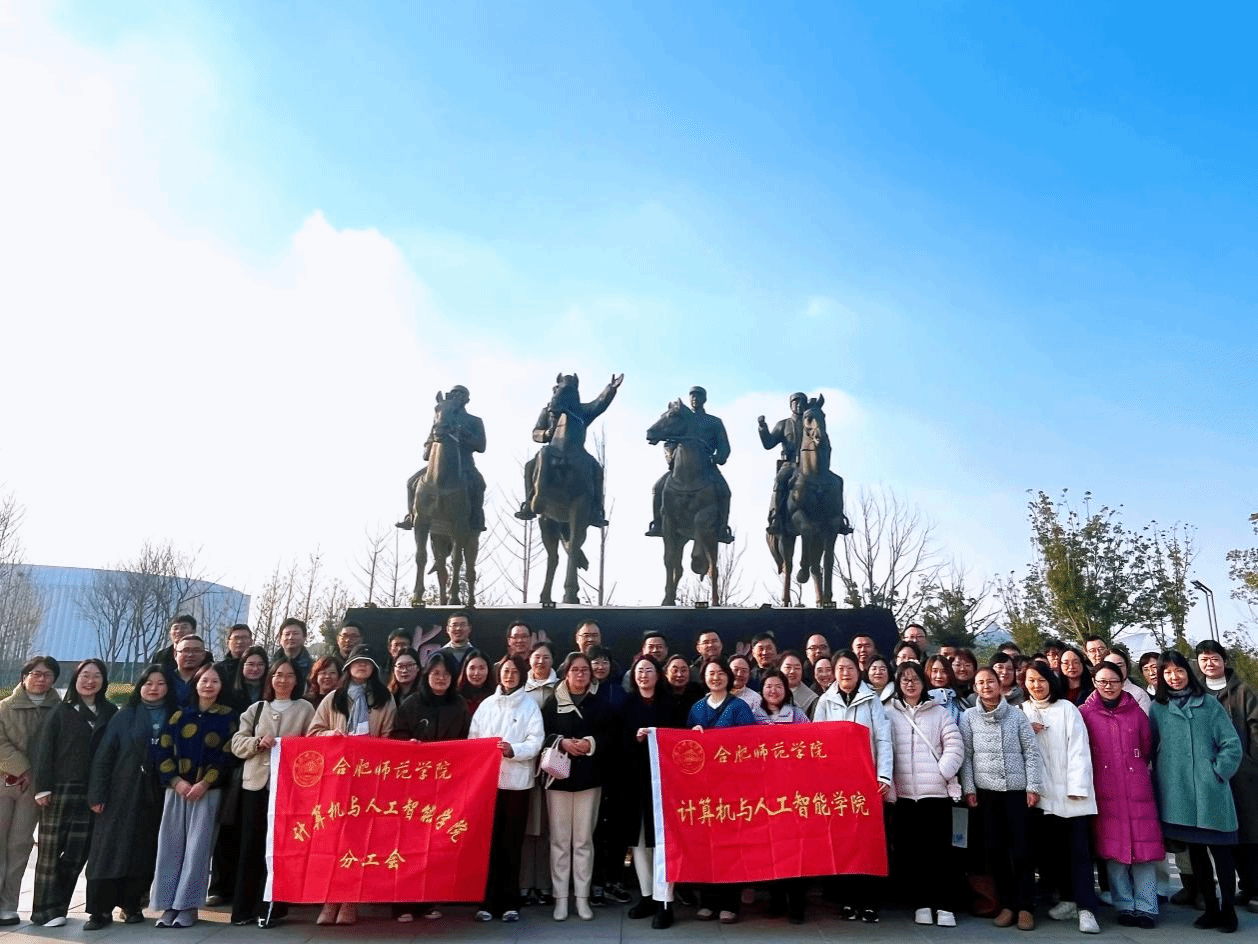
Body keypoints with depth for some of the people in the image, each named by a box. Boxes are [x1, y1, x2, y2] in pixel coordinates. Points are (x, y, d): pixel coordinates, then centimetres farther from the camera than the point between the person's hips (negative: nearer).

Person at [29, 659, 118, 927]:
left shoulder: (110, 713, 8)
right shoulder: (61, 712, 1)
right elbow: (42, 749, -1)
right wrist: (42, 787, -9)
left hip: (92, 793, 2)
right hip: (59, 791, -2)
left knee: (77, 854, 4)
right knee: (51, 850, 2)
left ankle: (57, 906, 17)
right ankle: (47, 910, 11)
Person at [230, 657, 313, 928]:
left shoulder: (305, 709, 6)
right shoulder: (256, 708, 13)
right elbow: (237, 743, 8)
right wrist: (258, 742, -9)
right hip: (256, 783, 2)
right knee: (251, 846, 5)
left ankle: (270, 908, 10)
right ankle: (244, 908, 15)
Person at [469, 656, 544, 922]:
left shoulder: (530, 705, 3)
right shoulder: (486, 704, 10)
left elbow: (535, 742, -4)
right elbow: (473, 739, 9)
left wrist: (514, 750, -21)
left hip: (517, 781, -2)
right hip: (487, 780, 2)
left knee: (511, 843, 3)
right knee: (489, 841, 2)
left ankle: (510, 902, 13)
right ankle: (488, 901, 11)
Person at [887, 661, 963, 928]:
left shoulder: (940, 712, 9)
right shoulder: (888, 713, 7)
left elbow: (955, 746, 2)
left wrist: (942, 773, -9)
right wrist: (886, 780, -7)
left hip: (936, 791, 0)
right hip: (903, 794, 1)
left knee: (938, 851, -1)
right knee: (909, 851, 4)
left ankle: (941, 904, 8)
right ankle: (921, 903, 14)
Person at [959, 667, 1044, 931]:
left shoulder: (1016, 715, 2)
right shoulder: (968, 717, 3)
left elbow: (1031, 752, 1)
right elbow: (965, 755, 3)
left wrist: (1033, 786, -5)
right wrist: (968, 788, -2)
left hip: (1017, 790, -1)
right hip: (986, 791, 1)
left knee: (1021, 849, 1)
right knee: (995, 849, 6)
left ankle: (1026, 906, 11)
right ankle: (1006, 904, 17)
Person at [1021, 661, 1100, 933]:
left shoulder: (1066, 709, 2)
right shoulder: (1021, 712, 11)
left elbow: (1078, 748, -4)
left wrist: (1077, 786, -10)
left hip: (1069, 792, -3)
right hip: (1041, 793, 3)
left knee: (1079, 850, -5)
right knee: (1051, 849, 8)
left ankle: (1086, 908, -2)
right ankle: (1067, 899, 21)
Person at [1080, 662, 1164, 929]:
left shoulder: (1136, 711, 7)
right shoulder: (1085, 713, 2)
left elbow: (1147, 747, 16)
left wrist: (1134, 768, 13)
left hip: (1137, 787, 1)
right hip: (1105, 791, -1)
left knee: (1143, 846, 0)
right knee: (1112, 847, 3)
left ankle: (1146, 908, 11)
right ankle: (1124, 906, 14)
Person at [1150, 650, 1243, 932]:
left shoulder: (1209, 704, 4)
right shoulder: (1158, 709, 8)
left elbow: (1231, 743, 1)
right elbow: (1150, 748, 10)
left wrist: (1218, 771, -6)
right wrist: (1161, 775, 0)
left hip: (1209, 791, -2)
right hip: (1177, 792, 2)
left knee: (1219, 849, 1)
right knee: (1195, 850, 10)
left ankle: (1228, 911, 12)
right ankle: (1211, 908, 20)